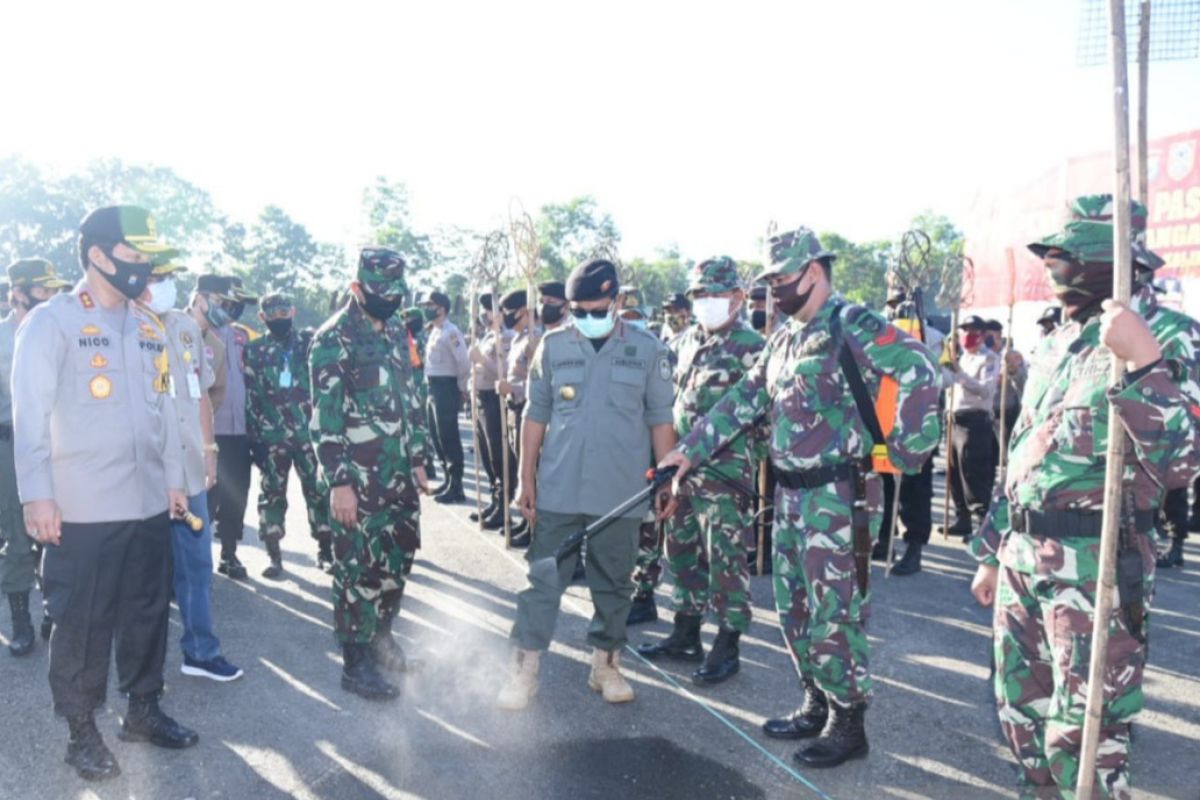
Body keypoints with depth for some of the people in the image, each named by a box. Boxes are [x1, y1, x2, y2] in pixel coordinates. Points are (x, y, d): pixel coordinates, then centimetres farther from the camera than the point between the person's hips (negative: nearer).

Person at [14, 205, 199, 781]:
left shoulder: (149, 327, 12)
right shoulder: (51, 321, -6)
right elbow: (31, 412, -10)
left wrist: (173, 478, 14)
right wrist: (38, 493, -16)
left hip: (149, 504, 6)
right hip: (83, 511, -6)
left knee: (148, 613, 14)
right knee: (82, 624, 7)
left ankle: (143, 709, 31)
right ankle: (82, 731, 23)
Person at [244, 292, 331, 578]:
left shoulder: (309, 342, 5)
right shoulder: (253, 351, 5)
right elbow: (250, 397, 3)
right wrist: (253, 437, -2)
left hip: (309, 433, 0)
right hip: (271, 437, 0)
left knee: (319, 491, 4)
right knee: (272, 495, 5)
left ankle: (325, 550, 16)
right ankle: (274, 556, 15)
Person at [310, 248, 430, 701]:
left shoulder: (396, 332, 12)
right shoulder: (332, 340, -11)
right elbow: (325, 417, -15)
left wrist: (417, 459, 15)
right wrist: (339, 482, -17)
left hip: (399, 474, 7)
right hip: (358, 479, -7)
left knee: (398, 557, 15)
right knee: (359, 569, 1)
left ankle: (380, 634, 34)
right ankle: (356, 664, 14)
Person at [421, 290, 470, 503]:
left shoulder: (450, 332, -15)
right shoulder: (435, 331, 15)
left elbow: (464, 363, -21)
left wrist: (460, 388, -12)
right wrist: (431, 387, 16)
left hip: (446, 389, -10)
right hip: (434, 389, 10)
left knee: (449, 438, -6)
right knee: (438, 437, 15)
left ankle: (456, 487, 0)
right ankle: (448, 480, 25)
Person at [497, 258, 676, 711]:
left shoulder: (647, 350, 0)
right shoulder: (553, 346, 2)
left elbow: (660, 419, 4)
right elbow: (536, 415, 5)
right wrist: (526, 478, 2)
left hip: (620, 493, 0)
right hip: (557, 490, 0)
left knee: (614, 584, 13)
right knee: (544, 579, 5)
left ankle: (606, 665, 30)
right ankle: (525, 671, 15)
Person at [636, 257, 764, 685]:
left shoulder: (751, 347, -10)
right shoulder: (687, 341, 12)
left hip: (726, 473, -8)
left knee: (726, 560, 0)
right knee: (682, 550, 16)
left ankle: (726, 648, 14)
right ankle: (685, 634, 31)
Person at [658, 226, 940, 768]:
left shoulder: (853, 326, -13)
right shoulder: (784, 338, 13)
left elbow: (920, 373, -22)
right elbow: (744, 401, 14)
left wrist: (902, 452, -18)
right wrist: (690, 450, 9)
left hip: (838, 496, -8)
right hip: (791, 494, 9)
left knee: (833, 613, 1)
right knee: (794, 608, 16)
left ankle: (847, 724, 17)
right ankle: (817, 706, 32)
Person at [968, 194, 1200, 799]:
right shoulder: (1057, 343, 13)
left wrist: (1140, 361, -33)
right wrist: (992, 551, 19)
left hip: (1094, 564, -8)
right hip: (1021, 554, 8)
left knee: (1081, 735, 1)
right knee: (1021, 709, 18)